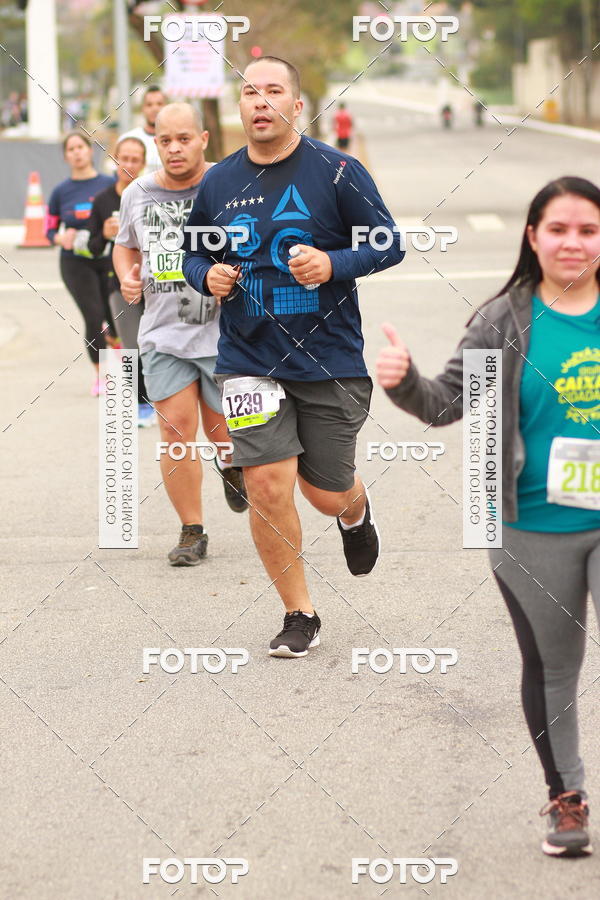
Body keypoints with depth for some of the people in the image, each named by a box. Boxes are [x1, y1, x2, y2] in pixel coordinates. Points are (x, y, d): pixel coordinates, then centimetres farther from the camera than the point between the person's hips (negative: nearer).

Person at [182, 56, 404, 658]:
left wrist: (335, 264, -20)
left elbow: (390, 244, -3)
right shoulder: (217, 183, 4)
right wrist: (208, 276, -6)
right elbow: (192, 253, 17)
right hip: (250, 362, 2)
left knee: (327, 495, 8)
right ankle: (299, 615, 8)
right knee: (267, 486, -9)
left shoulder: (337, 172, -6)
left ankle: (355, 513, 49)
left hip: (331, 360, -1)